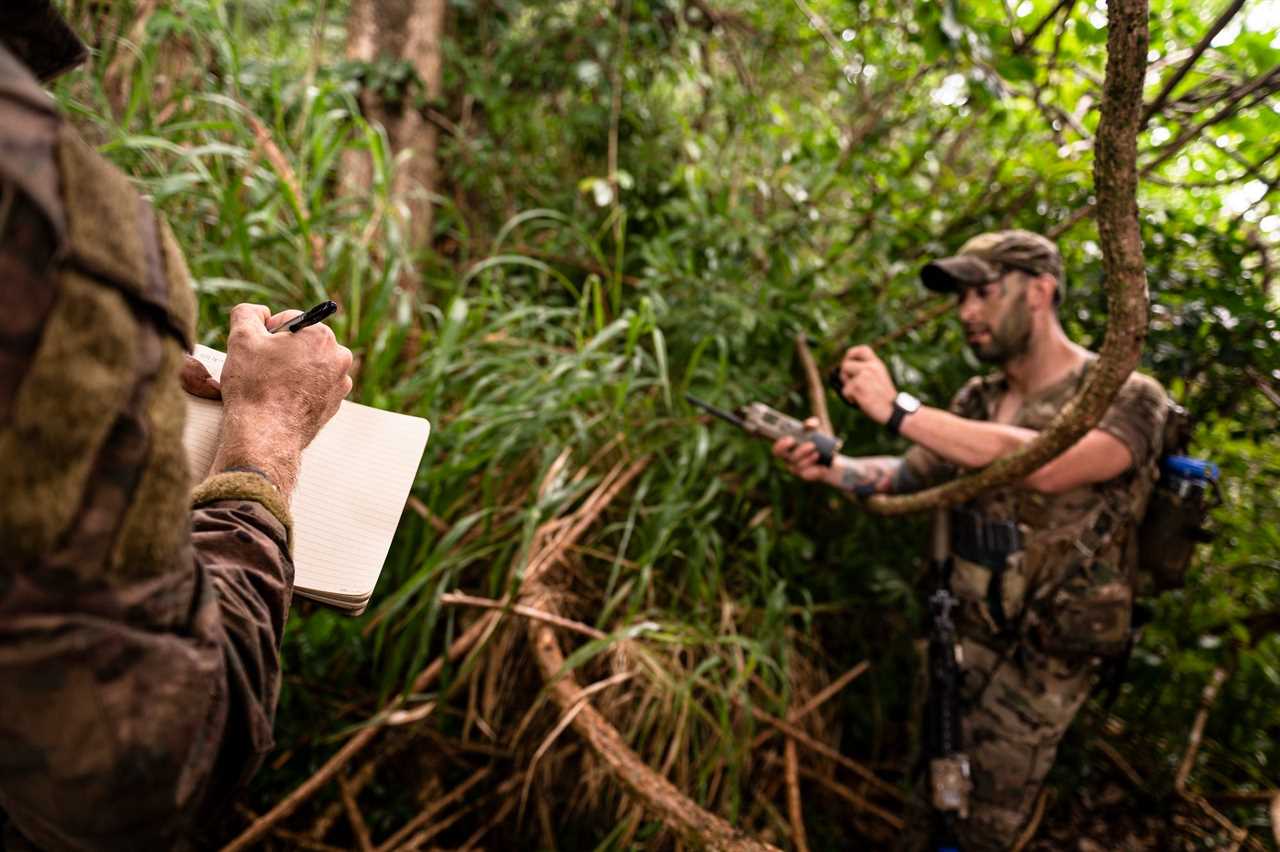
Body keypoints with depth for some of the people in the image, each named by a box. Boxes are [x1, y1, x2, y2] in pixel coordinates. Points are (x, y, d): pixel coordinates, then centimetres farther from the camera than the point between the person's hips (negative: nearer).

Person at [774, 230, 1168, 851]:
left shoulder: (1130, 397, -14)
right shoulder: (977, 400, 5)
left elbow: (1045, 466, -33)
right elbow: (906, 476, 6)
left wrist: (899, 411, -34)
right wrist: (830, 467, -16)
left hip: (1045, 657, -4)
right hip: (961, 630, 5)